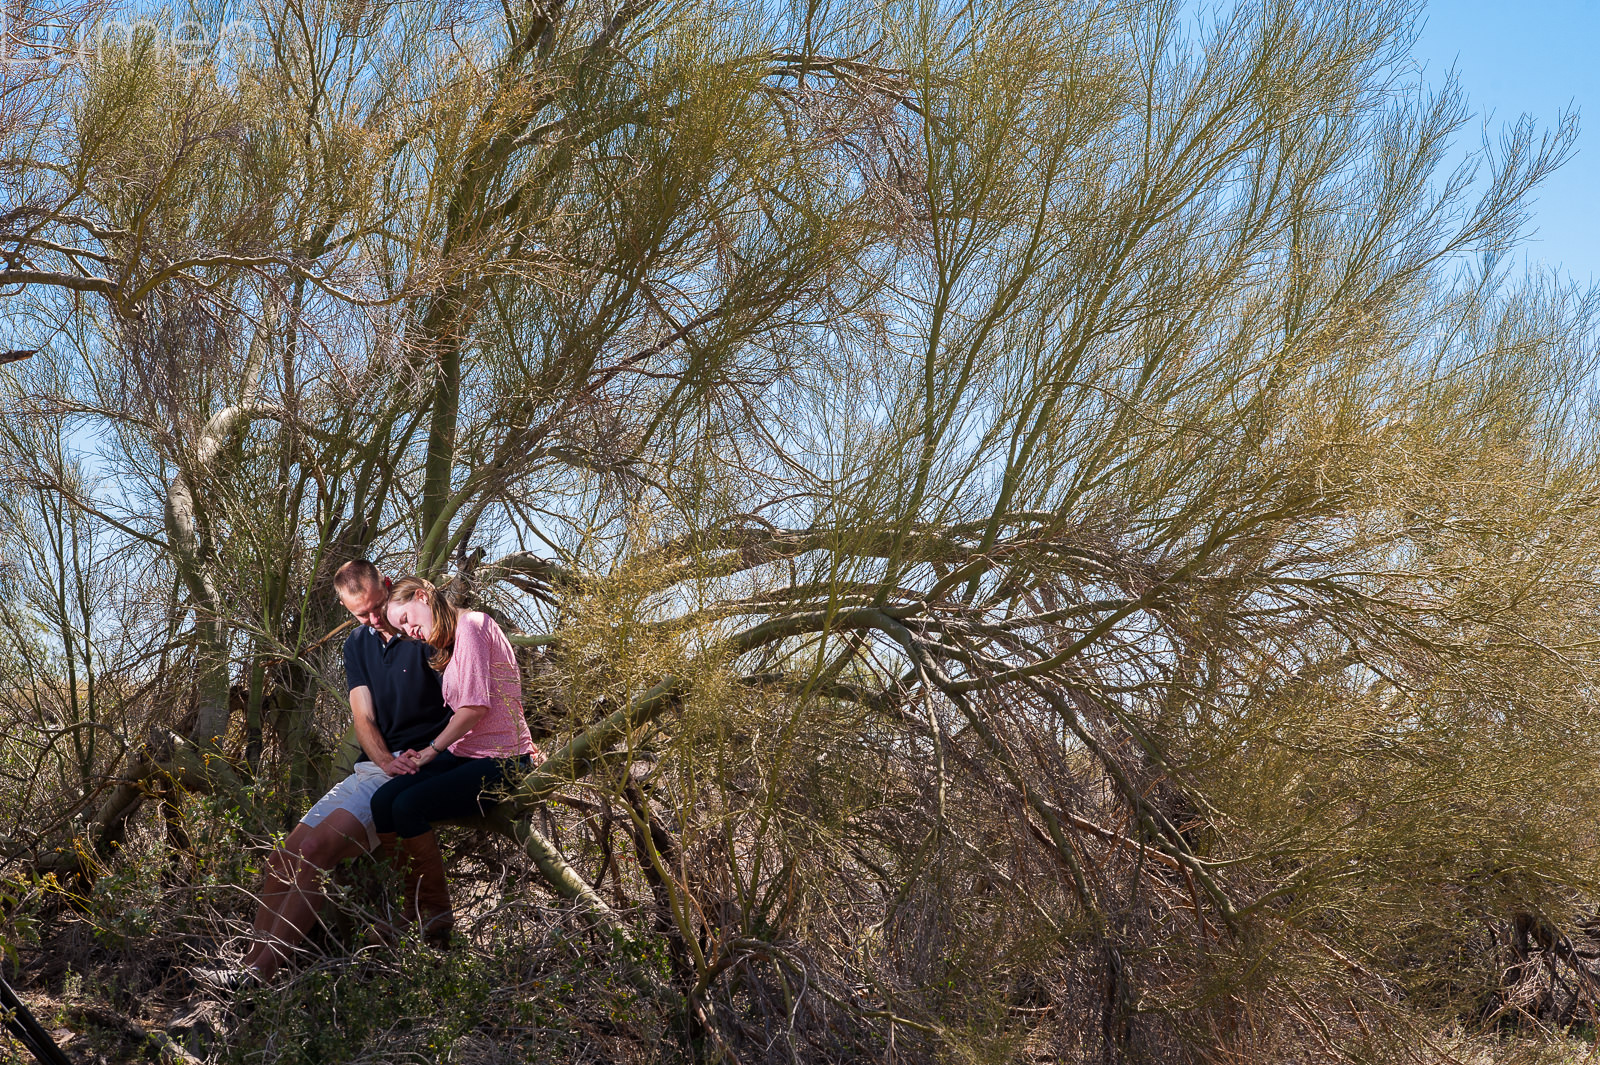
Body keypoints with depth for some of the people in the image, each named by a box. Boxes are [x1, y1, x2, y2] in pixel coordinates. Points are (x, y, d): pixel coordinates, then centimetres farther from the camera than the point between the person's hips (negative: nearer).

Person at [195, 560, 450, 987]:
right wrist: (386, 761, -14)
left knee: (317, 848, -22)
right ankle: (254, 961, -6)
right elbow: (363, 718, 6)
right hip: (373, 766, 8)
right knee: (285, 858, -5)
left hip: (419, 766, -8)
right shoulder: (358, 644, 15)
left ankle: (260, 969, -21)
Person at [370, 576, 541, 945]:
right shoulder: (449, 645, 22)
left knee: (409, 806, -24)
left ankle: (435, 911, -8)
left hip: (499, 762, -9)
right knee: (382, 801, -12)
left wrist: (431, 750, -7)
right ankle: (406, 911, -3)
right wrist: (427, 752, 5)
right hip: (462, 754, 9)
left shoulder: (471, 625, -10)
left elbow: (476, 705, -16)